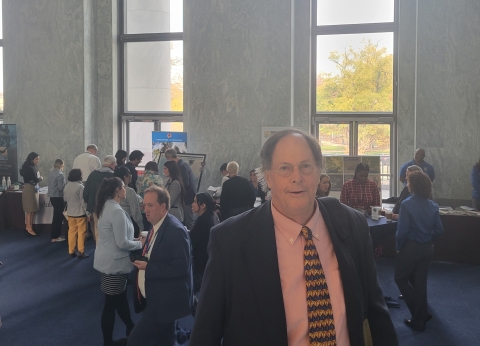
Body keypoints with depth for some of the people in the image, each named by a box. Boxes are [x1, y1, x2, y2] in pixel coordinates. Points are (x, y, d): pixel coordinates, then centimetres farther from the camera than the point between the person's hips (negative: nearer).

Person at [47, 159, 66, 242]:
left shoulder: (51, 173, 7)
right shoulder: (60, 174, -17)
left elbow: (51, 185, 14)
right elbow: (61, 187, -21)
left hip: (52, 197, 8)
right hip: (58, 197, -8)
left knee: (57, 216, 17)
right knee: (58, 217, 0)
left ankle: (56, 235, 25)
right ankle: (55, 237, 4)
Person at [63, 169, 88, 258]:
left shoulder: (66, 187, 4)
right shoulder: (80, 186, -17)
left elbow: (65, 199, 13)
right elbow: (83, 201, -16)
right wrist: (87, 212, -10)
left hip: (70, 213, 6)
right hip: (80, 213, -6)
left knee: (72, 231, 12)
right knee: (81, 232, 2)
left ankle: (71, 251, 17)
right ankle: (81, 252, 4)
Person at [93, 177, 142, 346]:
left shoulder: (106, 207, 7)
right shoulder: (117, 211, -23)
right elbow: (122, 243, -23)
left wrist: (134, 239, 9)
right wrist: (140, 243, -8)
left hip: (107, 260, 10)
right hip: (113, 262, -10)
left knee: (120, 296, 20)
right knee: (111, 302, 5)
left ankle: (130, 329, 35)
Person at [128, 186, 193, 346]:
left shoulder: (175, 230, -22)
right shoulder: (156, 226, 7)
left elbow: (181, 267, -26)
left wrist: (148, 267, -24)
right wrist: (143, 262, 2)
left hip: (165, 301, -9)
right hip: (155, 297, 9)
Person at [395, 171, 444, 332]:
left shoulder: (407, 204, -18)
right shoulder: (433, 205, 0)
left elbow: (402, 230, -20)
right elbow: (439, 229, 2)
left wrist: (399, 247, -5)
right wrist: (428, 240, 17)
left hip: (411, 247, -6)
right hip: (427, 248, 6)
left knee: (401, 278, 12)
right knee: (420, 281, 16)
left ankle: (418, 316, 9)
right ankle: (420, 318, 24)